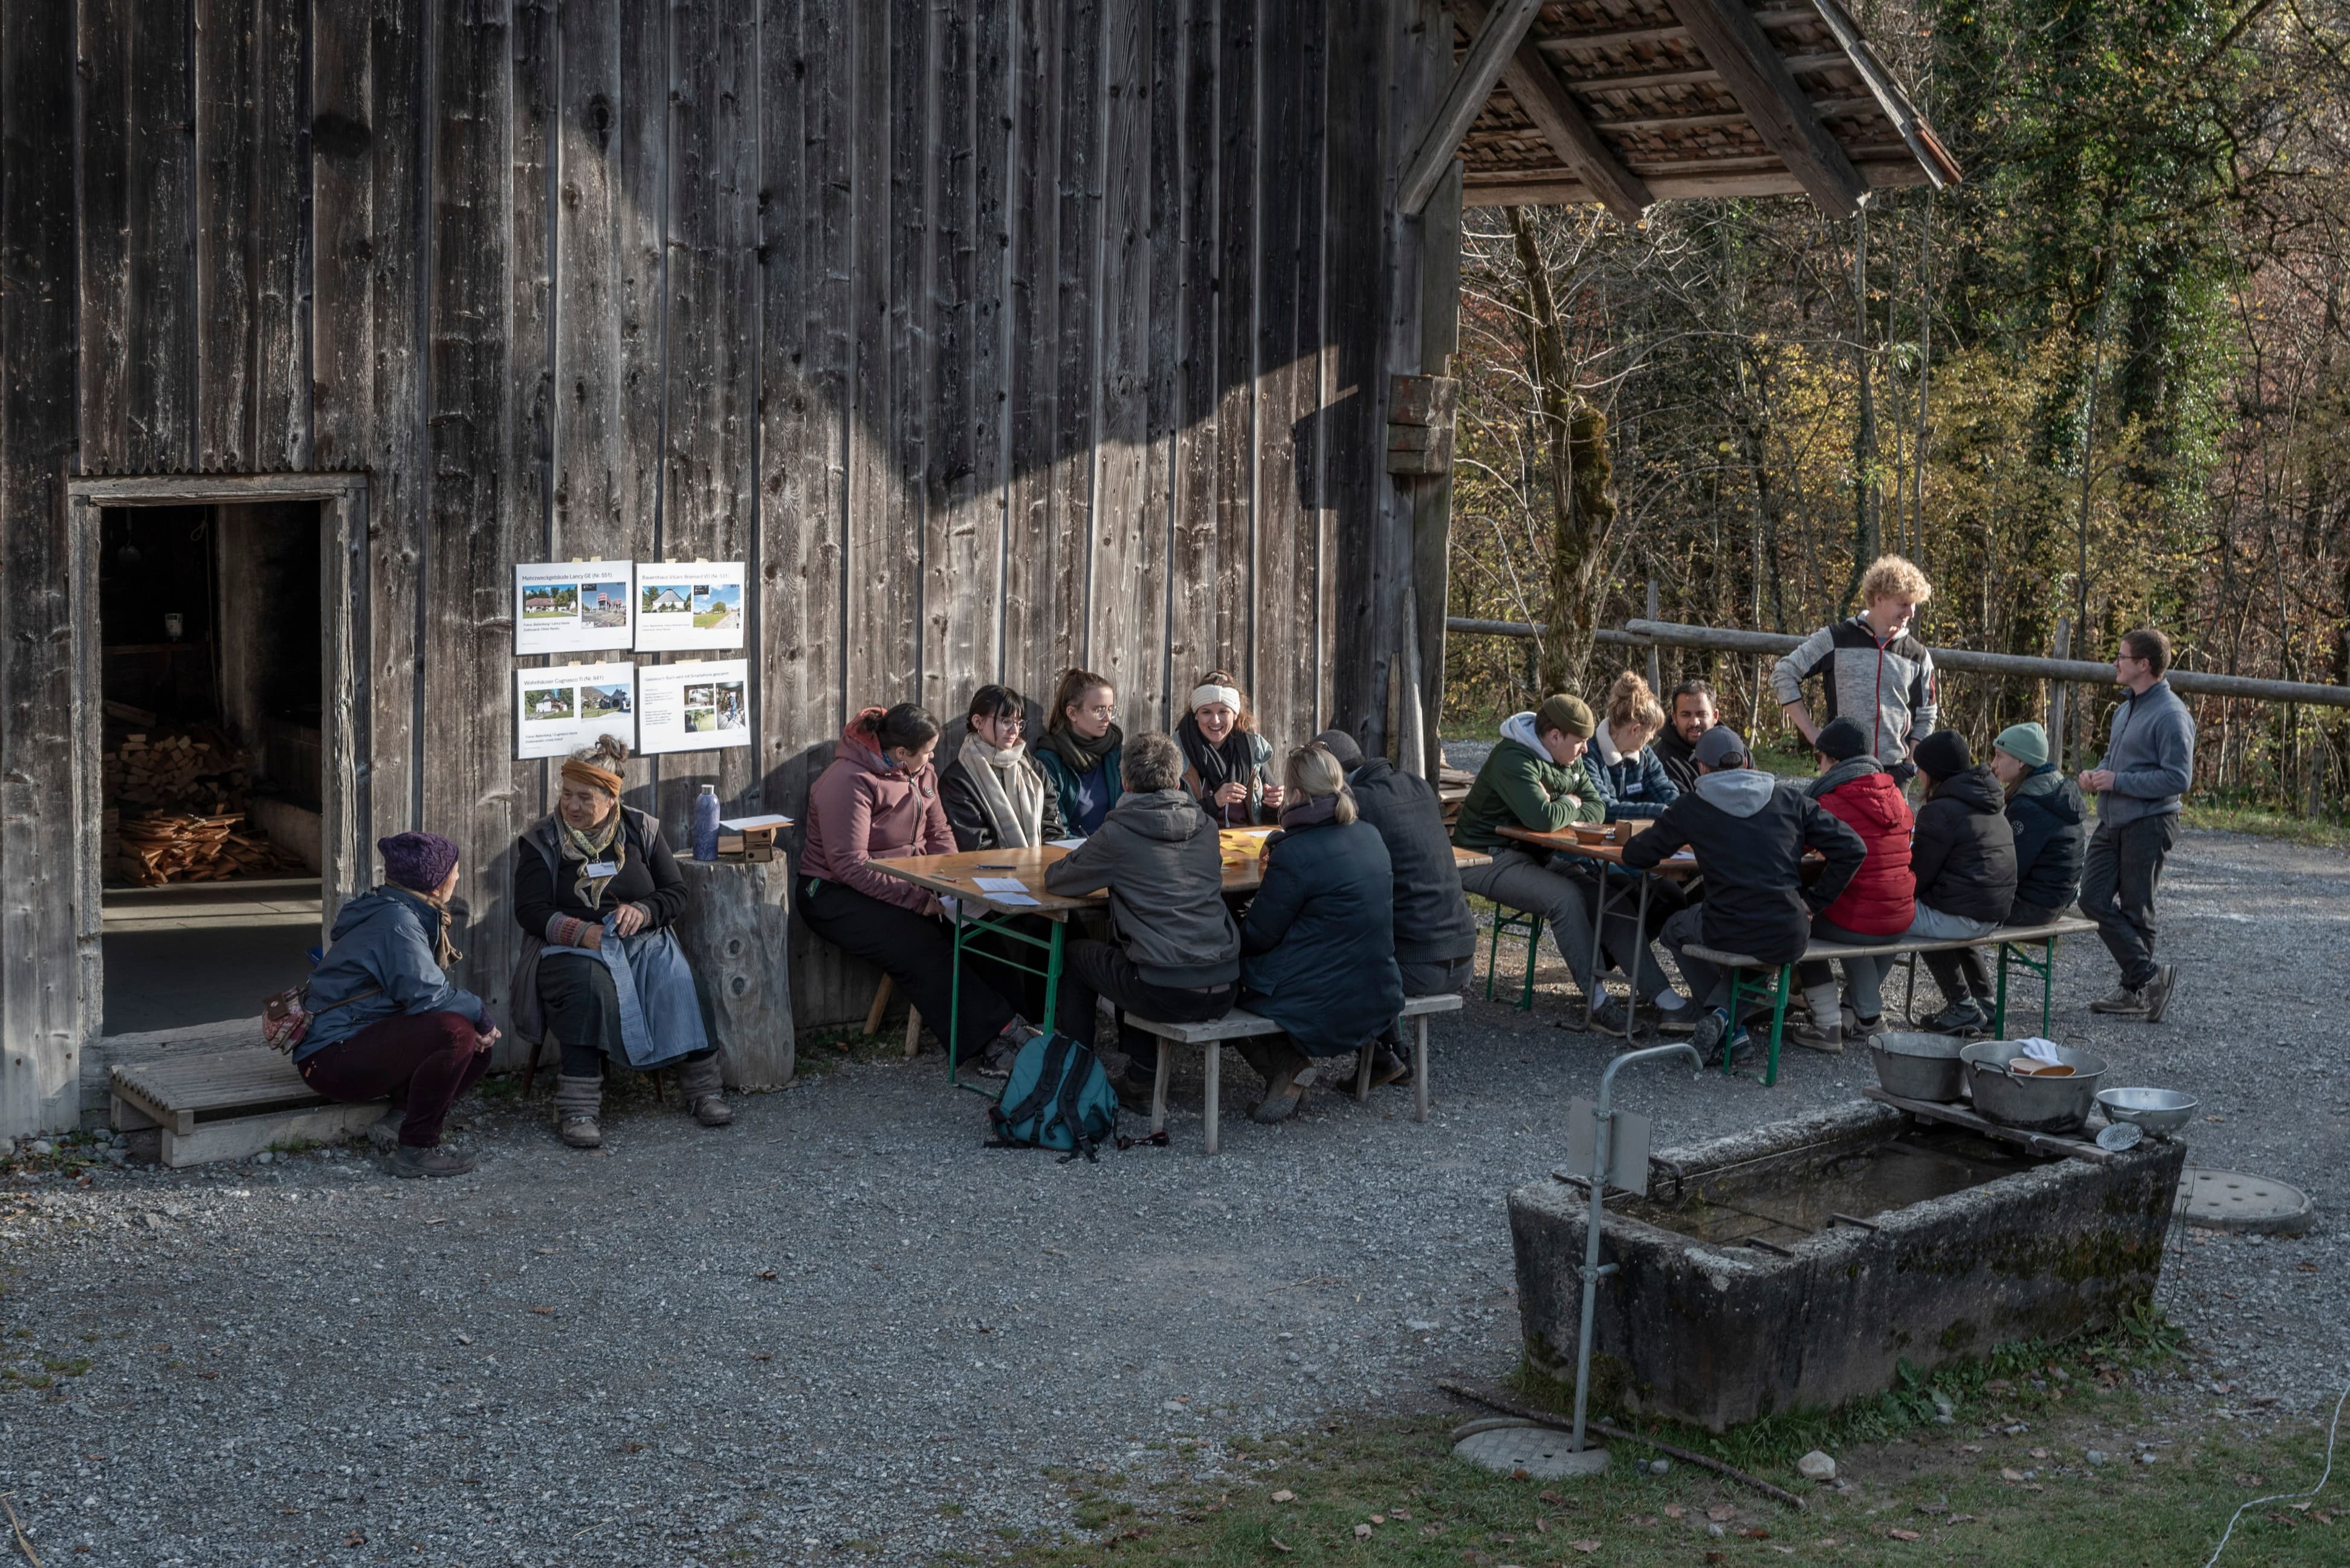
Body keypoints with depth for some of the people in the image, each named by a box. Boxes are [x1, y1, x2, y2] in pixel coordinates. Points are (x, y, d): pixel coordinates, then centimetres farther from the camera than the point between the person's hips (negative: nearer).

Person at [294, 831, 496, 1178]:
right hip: (332, 1057, -10)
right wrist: (480, 1015, -10)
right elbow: (426, 996, -26)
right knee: (456, 1031, -29)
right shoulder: (396, 921, -18)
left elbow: (420, 989, 11)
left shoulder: (412, 915, 14)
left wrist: (478, 1020, -6)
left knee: (478, 1046, 4)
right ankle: (416, 1149, -19)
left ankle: (402, 1120, 4)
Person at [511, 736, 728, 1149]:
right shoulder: (541, 843, 6)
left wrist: (643, 911, -12)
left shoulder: (641, 831, 12)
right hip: (572, 947, -2)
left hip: (642, 941, 2)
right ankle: (578, 1107, -39)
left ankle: (700, 1084, -21)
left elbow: (678, 892, 10)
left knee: (676, 980, -30)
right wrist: (581, 932, -18)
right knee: (588, 984, -37)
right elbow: (530, 910, -2)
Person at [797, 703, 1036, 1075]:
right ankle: (995, 1036, -27)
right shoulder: (848, 782, -20)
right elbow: (851, 866, -25)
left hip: (905, 883, 7)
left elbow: (939, 834, 11)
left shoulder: (921, 774, 6)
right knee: (924, 950, -28)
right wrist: (919, 899, -27)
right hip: (836, 895, -7)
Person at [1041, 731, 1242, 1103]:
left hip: (1167, 996, -5)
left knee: (1076, 954, 24)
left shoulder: (1119, 833, -8)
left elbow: (1055, 879, 3)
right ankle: (1139, 1077, 34)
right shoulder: (1205, 826, 8)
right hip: (1224, 991, 5)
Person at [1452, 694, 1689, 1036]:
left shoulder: (1569, 761, 10)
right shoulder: (1514, 760, -21)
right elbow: (1544, 819, -33)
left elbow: (1597, 808, 8)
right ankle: (1598, 1002, -23)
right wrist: (1571, 805, -10)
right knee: (1566, 897, -31)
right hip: (1489, 858, -9)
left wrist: (1562, 811, -13)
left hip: (1535, 857, 9)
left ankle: (1665, 999, -8)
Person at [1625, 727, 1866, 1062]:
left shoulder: (1691, 808, 1)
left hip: (1728, 936, -3)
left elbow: (1636, 856, 12)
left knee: (1676, 929, 32)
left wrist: (1677, 844, 34)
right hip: (1790, 940, 3)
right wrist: (1814, 902, 8)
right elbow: (1853, 849, 2)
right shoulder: (1791, 800, 7)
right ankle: (1722, 1012, 21)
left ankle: (1725, 1019, 19)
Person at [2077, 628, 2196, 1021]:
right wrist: (2095, 774, 5)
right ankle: (2150, 976, 10)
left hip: (2149, 823, -9)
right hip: (2112, 823, 9)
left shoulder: (2171, 715, -15)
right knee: (2094, 899, 4)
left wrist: (2117, 781, -20)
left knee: (2134, 910, -2)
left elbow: (2178, 778, -20)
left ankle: (2138, 988, 11)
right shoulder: (2125, 710, 15)